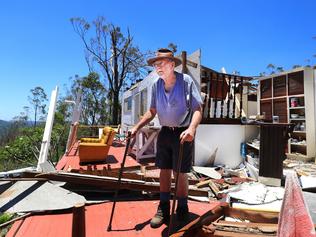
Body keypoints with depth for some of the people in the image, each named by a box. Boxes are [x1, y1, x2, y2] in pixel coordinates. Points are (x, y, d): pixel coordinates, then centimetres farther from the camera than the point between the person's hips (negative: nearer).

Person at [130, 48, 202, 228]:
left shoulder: (186, 81, -11)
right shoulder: (156, 85, 5)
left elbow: (198, 109, -14)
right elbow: (152, 111, 13)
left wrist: (191, 128, -31)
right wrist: (137, 127, 4)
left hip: (183, 133, -5)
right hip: (165, 132, 5)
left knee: (180, 173, 1)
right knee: (164, 171, 9)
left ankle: (182, 211, 22)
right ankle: (163, 210, 24)